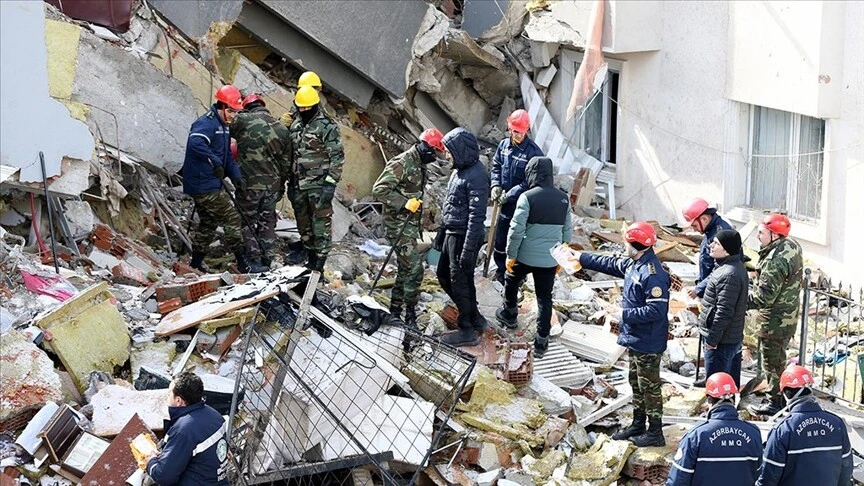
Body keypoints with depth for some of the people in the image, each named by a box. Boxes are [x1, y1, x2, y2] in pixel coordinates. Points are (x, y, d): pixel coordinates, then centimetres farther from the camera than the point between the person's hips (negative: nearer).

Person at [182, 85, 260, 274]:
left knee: (208, 223, 19)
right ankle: (243, 264, -1)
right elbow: (195, 143, -37)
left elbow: (227, 155, 18)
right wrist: (215, 162, -37)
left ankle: (196, 263, 28)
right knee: (232, 219, -6)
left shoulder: (222, 126, 16)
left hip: (211, 184, 11)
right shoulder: (206, 123, -17)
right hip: (205, 185, -11)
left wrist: (235, 175, 3)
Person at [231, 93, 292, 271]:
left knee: (248, 222, 9)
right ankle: (267, 261, 20)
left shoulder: (242, 121, -12)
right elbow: (286, 162, 8)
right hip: (273, 185, 4)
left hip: (249, 184, -4)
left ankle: (254, 260, 7)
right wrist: (281, 184, 19)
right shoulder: (282, 129, 3)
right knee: (267, 223, 16)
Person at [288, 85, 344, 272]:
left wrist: (330, 183, -17)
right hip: (299, 185, 8)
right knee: (303, 224, 13)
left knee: (321, 223, -8)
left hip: (319, 185, -7)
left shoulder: (327, 126, -8)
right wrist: (290, 182, 20)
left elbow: (337, 156, -11)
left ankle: (320, 262, -7)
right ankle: (311, 259, 24)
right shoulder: (295, 126, 14)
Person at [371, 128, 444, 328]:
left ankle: (395, 312, 25)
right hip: (399, 224, -10)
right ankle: (410, 316, -5)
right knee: (414, 268, -12)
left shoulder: (419, 166, 13)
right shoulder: (401, 163, -17)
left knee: (405, 269, 15)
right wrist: (404, 203, -26)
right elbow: (379, 190, -22)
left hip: (410, 224, 10)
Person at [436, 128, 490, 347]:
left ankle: (467, 331, 10)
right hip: (451, 234, 10)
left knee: (460, 282, -2)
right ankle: (475, 318, 30)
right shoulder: (458, 170, 10)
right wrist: (441, 233, 23)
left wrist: (468, 250, -24)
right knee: (444, 275, 19)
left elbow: (476, 216, -23)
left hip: (464, 236, -10)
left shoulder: (476, 176, -20)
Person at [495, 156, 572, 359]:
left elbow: (516, 230, -15)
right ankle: (541, 341, 7)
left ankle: (509, 315, 43)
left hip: (526, 256, -3)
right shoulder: (563, 199, 3)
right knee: (544, 297, 9)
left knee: (511, 281, 25)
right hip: (550, 259, 4)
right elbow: (567, 231, 10)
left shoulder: (527, 197, -14)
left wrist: (511, 255, -4)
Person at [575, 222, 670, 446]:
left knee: (649, 386, 1)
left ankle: (655, 433, 12)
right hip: (635, 339, 10)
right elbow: (610, 264, 21)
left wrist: (625, 315, -23)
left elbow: (656, 310, -29)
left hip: (647, 343, -10)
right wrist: (582, 258, 23)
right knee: (636, 383, 21)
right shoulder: (634, 264, 4)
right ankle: (638, 425, 34)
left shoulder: (652, 274, -27)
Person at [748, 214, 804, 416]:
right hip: (789, 314, 10)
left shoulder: (776, 261, -30)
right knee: (779, 358, 24)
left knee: (772, 361, 7)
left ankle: (774, 402, 20)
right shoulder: (792, 246, -1)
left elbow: (764, 296, -29)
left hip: (775, 320, -10)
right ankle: (780, 395, 38)